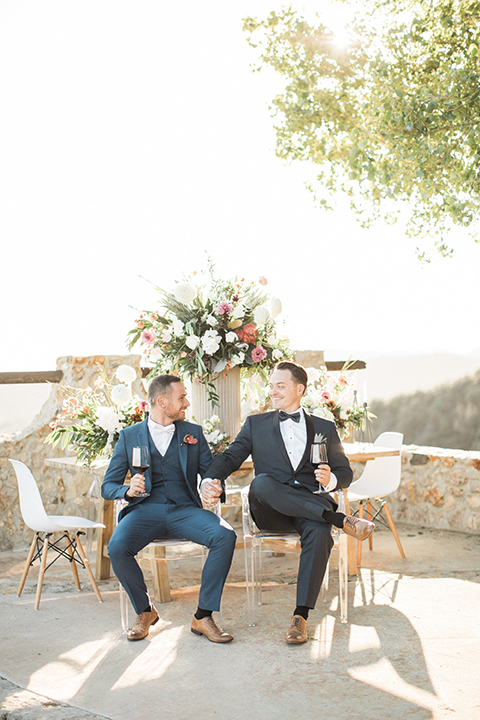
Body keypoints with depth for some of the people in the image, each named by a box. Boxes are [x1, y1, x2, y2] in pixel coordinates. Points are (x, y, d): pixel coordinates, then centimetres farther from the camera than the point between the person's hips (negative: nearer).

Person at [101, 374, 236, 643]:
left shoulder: (193, 432, 16)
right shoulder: (129, 436, 11)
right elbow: (108, 486, 8)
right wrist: (128, 490, -16)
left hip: (185, 509, 1)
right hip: (145, 510, -1)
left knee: (225, 536, -28)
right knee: (117, 547, -31)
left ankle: (203, 616, -16)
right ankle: (145, 611, -3)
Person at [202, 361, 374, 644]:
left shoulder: (324, 428, 19)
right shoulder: (256, 424, 20)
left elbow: (345, 472, 15)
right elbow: (230, 457, 11)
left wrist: (331, 479, -11)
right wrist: (212, 480, -12)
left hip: (312, 504, 0)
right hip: (270, 512, 1)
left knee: (319, 532, -36)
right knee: (261, 483, -35)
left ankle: (301, 616, -33)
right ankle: (342, 520, -33)